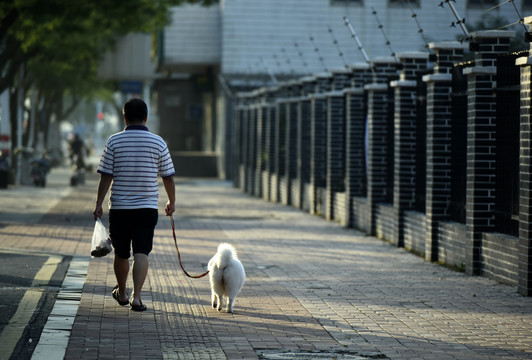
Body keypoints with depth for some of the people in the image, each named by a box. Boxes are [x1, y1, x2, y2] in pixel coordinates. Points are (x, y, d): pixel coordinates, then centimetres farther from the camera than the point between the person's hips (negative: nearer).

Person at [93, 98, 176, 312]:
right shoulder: (158, 143, -1)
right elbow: (168, 177, 5)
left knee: (121, 254, 14)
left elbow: (106, 176, -3)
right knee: (141, 253, -5)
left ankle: (122, 293, 32)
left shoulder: (114, 142, -2)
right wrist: (172, 201, 19)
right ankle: (136, 296, -18)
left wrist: (99, 204, 3)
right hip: (147, 208, -1)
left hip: (119, 208, 1)